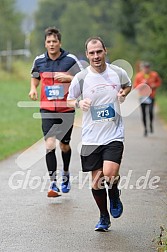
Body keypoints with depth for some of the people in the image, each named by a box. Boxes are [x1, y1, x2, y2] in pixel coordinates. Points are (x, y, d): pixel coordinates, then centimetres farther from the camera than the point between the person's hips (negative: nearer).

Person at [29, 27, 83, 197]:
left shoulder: (70, 59, -6)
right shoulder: (39, 61, 2)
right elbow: (35, 77, 21)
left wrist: (68, 77, -20)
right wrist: (33, 89, 0)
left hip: (66, 109, -1)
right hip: (47, 109, 1)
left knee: (64, 145, 10)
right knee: (50, 143, -13)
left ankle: (66, 174, 38)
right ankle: (53, 183, -10)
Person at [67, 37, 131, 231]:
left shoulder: (118, 73, 0)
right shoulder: (81, 78, -4)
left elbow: (128, 85, 22)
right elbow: (69, 100, 9)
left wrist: (123, 93, -1)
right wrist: (79, 103, -13)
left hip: (114, 135, -1)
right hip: (91, 137, 1)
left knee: (110, 174, -20)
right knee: (96, 182, 4)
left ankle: (115, 198, 15)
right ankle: (104, 217, 27)